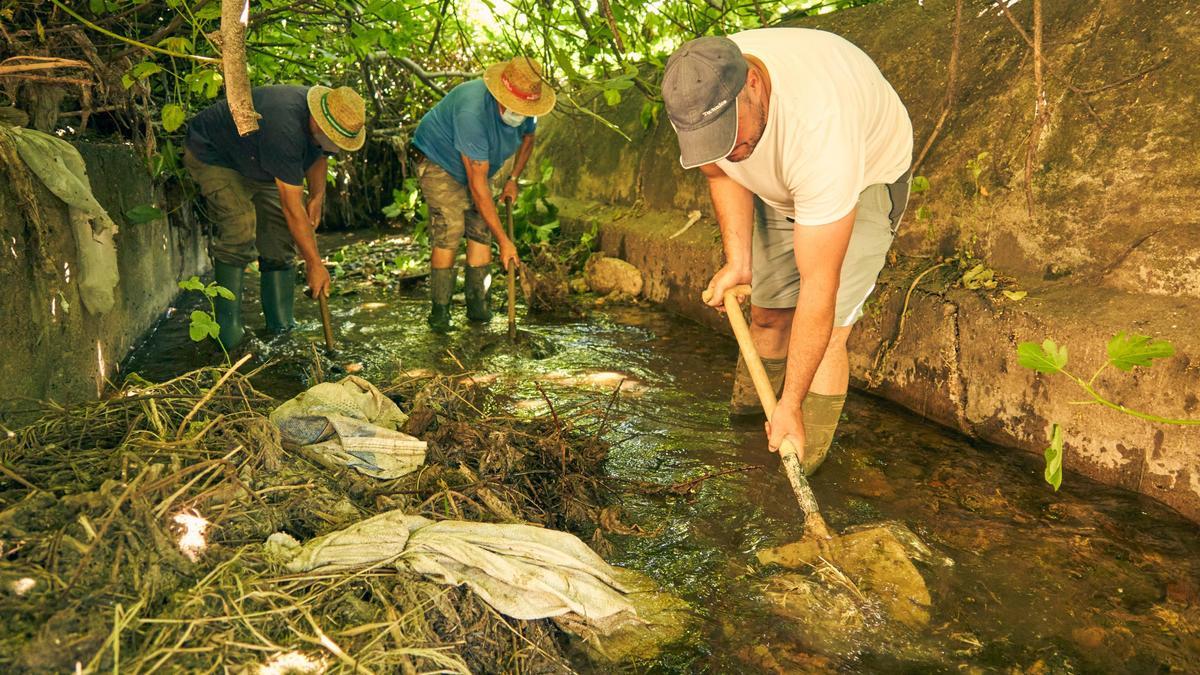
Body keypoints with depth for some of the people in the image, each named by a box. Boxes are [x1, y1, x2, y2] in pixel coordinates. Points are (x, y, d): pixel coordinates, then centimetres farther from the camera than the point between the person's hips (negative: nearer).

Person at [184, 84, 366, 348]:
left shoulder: (329, 118, -16)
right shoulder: (284, 130, -42)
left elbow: (318, 154, 9)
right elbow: (292, 208, -39)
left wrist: (317, 196, -8)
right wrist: (315, 264, -34)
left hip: (259, 163, 8)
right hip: (212, 154, -8)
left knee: (279, 236, -3)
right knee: (239, 229, -25)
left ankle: (282, 326, 3)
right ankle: (227, 327, -16)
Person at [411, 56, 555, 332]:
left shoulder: (526, 106, -17)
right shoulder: (473, 111, -40)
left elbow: (528, 138, 10)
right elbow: (478, 185, -40)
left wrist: (513, 179, -1)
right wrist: (504, 241, -38)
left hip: (479, 164, 7)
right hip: (440, 161, -6)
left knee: (481, 231, -5)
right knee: (449, 231, -19)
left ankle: (477, 305, 1)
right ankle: (439, 310, -12)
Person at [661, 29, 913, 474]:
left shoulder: (819, 131, -46)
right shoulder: (699, 95, -27)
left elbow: (819, 286, -42)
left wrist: (791, 406, -37)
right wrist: (737, 261, -16)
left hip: (865, 176, -5)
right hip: (780, 185, 6)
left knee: (825, 332, -15)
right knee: (767, 313, 8)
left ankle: (802, 470, 2)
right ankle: (744, 413, 33)